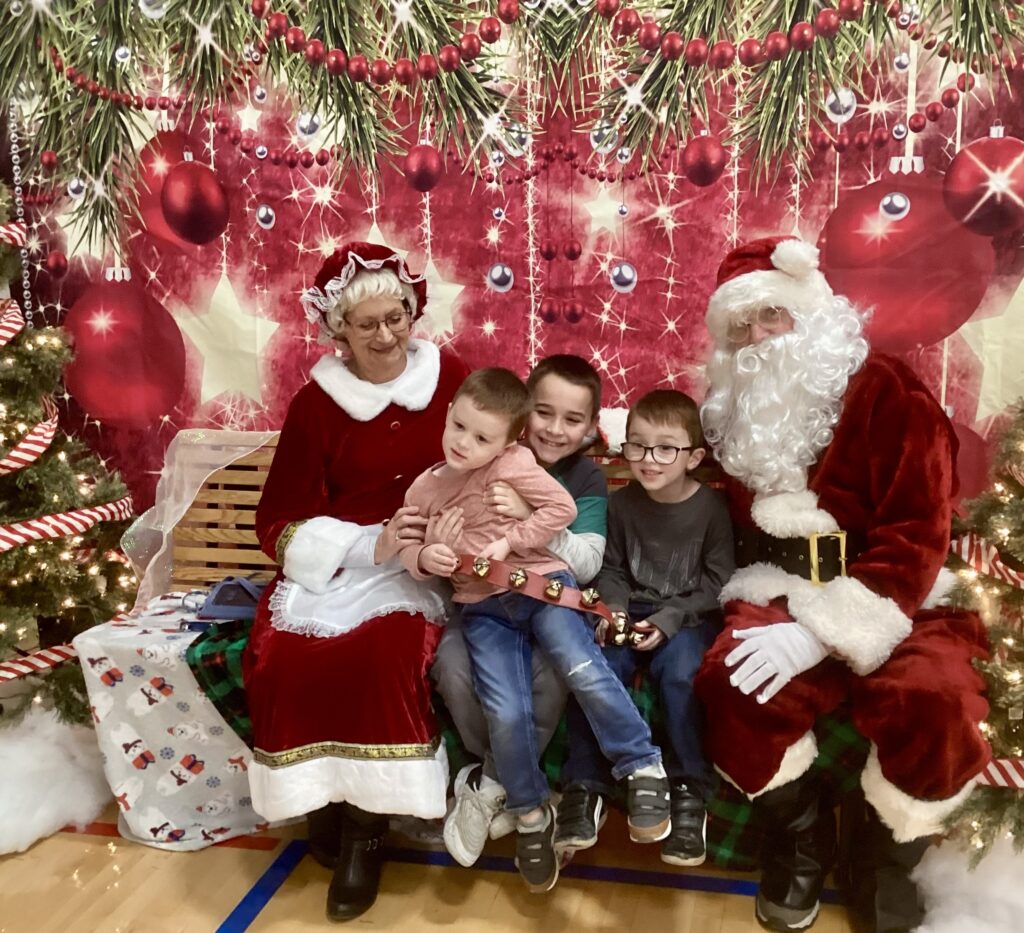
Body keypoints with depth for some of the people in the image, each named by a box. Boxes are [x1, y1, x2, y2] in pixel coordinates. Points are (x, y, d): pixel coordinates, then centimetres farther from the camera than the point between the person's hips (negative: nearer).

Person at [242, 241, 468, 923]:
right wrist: (370, 545, -18)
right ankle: (323, 798, 1)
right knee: (283, 658, -26)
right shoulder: (317, 404, 1)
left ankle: (367, 824, -9)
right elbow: (281, 521, -2)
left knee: (389, 647, -31)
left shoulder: (449, 377, 3)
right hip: (332, 562, 1)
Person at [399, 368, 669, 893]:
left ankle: (644, 769, -4)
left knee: (583, 670, -24)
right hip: (483, 608, 3)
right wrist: (423, 557, -12)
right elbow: (408, 552, 11)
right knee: (506, 715, -12)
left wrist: (510, 541, -16)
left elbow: (562, 508, -12)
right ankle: (530, 814, 12)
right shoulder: (423, 490, 7)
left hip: (541, 585, -2)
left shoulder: (512, 463, -7)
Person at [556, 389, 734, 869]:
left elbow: (718, 581, -8)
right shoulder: (621, 503, 2)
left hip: (690, 617, -3)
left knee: (679, 672, -32)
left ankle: (690, 792, -15)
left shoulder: (710, 507, -8)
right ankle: (586, 785, -10)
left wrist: (669, 619, -19)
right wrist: (612, 610, -10)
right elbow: (611, 569, 9)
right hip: (631, 613, 3)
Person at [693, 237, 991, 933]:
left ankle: (898, 864, 0)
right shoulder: (741, 411, 9)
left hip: (891, 608, -3)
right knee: (733, 681, -29)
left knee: (935, 701, -34)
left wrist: (824, 633, -27)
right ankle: (798, 840, 1)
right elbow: (737, 532, 15)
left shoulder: (886, 390, -10)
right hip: (787, 602, 3)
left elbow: (916, 536, -17)